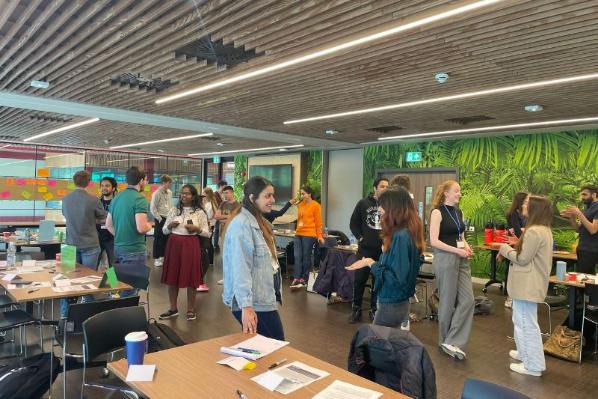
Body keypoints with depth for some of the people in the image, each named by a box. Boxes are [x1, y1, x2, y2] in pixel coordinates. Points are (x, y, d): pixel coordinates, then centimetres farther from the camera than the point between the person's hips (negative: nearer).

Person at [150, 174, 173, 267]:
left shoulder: (169, 192, 8)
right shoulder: (156, 193, -13)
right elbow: (152, 208, -14)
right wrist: (159, 218, -14)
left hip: (168, 218, 7)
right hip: (161, 219, -7)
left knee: (166, 238, 13)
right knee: (158, 239, 1)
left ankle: (162, 256, 25)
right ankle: (156, 258, 11)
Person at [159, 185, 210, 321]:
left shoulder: (200, 213, 1)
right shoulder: (173, 211, 9)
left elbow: (207, 233, 2)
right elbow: (164, 230, 13)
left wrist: (197, 229, -14)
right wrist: (170, 225, -8)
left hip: (191, 246, -3)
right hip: (173, 245, 3)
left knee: (191, 278, 0)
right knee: (172, 277, 6)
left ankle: (191, 309, 15)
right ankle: (173, 308, 21)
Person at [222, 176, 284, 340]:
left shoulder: (259, 222, 13)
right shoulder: (242, 224, -18)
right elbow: (240, 269, -25)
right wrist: (246, 306, -28)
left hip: (262, 299, 9)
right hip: (252, 303, -9)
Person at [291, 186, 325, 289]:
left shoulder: (315, 205, -5)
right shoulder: (301, 205, 11)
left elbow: (318, 222, -5)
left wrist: (319, 236, -6)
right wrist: (297, 230, 15)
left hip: (309, 235, -5)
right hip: (298, 234, 6)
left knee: (306, 257, 4)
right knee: (297, 257, 0)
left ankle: (303, 279, 14)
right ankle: (296, 279, 1)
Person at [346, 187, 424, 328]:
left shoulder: (401, 236, -24)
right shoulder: (407, 233, 5)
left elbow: (397, 279, -25)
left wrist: (371, 264, -17)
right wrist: (372, 262, 8)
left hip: (391, 305, -9)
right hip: (398, 302, 9)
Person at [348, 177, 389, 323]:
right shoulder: (363, 203, 2)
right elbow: (353, 223, 7)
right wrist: (360, 237, -2)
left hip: (383, 250, 0)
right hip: (365, 249, 0)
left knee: (378, 281, 9)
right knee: (359, 279, 5)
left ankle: (374, 309, 22)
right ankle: (356, 309, 19)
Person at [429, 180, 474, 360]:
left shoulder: (459, 212, 13)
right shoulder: (437, 212, -10)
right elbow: (434, 241, -16)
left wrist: (466, 246, 0)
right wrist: (457, 250, -19)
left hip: (461, 259, 7)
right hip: (445, 258, -7)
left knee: (468, 300, -1)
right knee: (448, 301, 3)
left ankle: (453, 342, 4)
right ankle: (445, 340, 21)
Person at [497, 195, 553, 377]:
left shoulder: (534, 231, -22)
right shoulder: (544, 229, 12)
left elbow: (522, 259, -18)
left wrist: (505, 249, -4)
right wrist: (516, 246, 7)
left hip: (528, 285, -11)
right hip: (530, 283, 11)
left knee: (526, 323, -1)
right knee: (522, 320, 23)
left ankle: (533, 365, 9)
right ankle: (526, 353, 37)